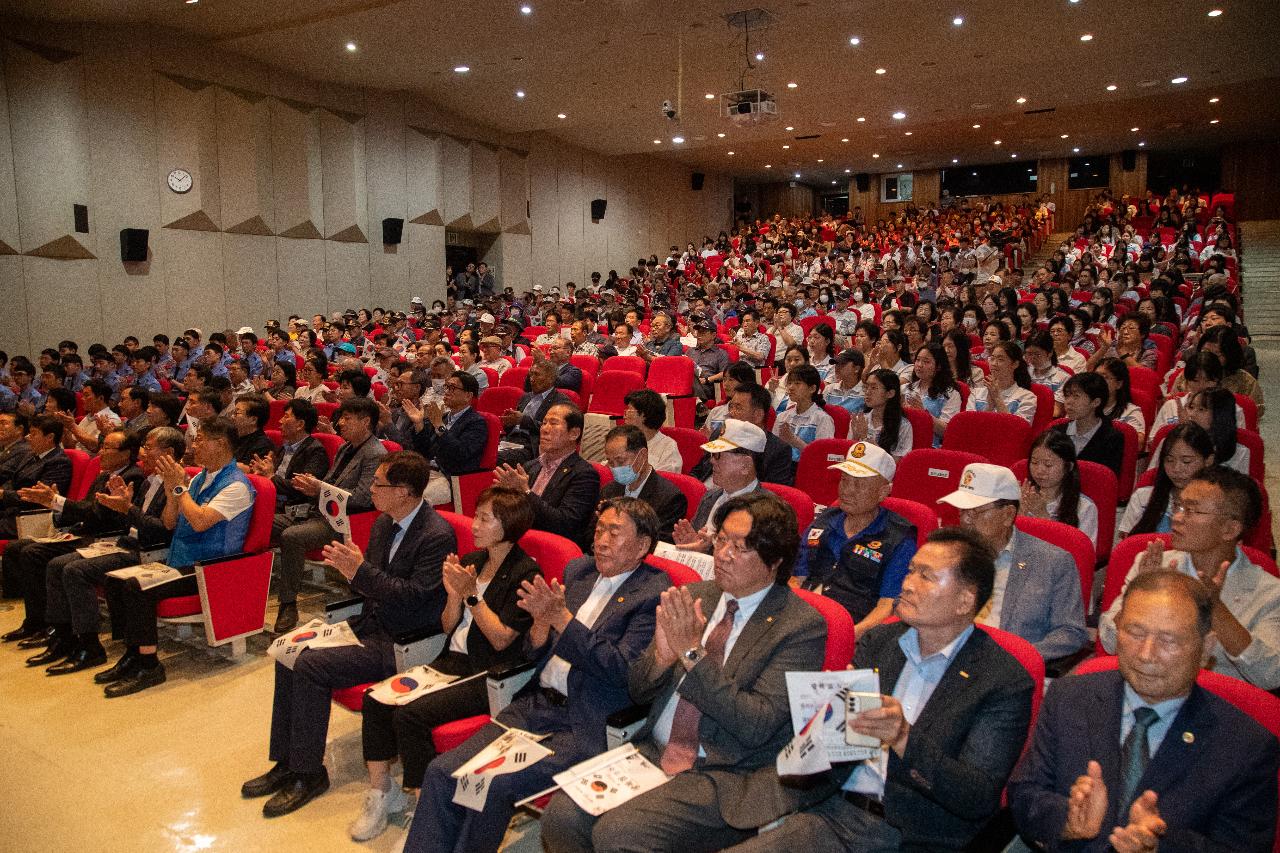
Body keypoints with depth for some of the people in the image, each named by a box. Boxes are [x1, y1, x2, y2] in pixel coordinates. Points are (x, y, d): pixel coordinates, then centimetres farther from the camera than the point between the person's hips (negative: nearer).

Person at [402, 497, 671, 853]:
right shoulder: (578, 570, 13)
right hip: (534, 704, 7)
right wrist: (542, 620, -8)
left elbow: (623, 670, -17)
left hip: (583, 726, -6)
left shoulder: (654, 593, -7)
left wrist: (562, 618, -18)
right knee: (441, 771, -7)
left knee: (492, 786, -22)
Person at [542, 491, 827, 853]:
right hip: (653, 752, 6)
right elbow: (638, 690, 10)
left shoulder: (802, 626, -9)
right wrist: (663, 655, -13)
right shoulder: (693, 597, 7)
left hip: (726, 776, -5)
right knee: (561, 815, -15)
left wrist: (693, 653, -21)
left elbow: (758, 726, -17)